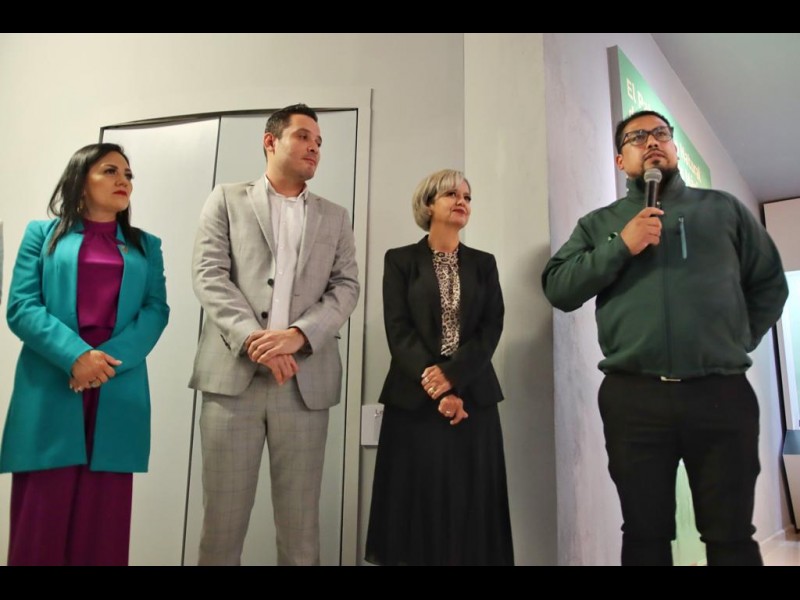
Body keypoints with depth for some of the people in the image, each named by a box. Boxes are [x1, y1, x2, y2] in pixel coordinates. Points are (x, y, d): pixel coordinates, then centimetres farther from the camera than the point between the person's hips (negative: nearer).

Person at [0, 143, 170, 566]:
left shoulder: (146, 246, 15)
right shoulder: (43, 234, 10)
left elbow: (156, 310, 3)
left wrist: (109, 360, -13)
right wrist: (75, 355, -16)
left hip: (117, 392, 2)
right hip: (50, 390, -1)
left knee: (102, 517, 6)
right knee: (42, 515, 1)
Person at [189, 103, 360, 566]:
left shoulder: (335, 218, 18)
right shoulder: (227, 200, 13)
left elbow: (346, 288, 6)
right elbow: (210, 276, 1)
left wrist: (298, 334, -11)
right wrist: (251, 336, -14)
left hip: (306, 380, 2)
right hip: (233, 373, -1)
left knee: (301, 526, 6)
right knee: (222, 518, 3)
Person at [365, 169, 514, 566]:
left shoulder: (483, 263, 12)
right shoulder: (400, 260, 5)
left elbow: (492, 328, 1)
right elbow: (398, 331, -5)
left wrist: (452, 376, -14)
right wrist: (436, 390, -13)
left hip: (473, 398, 2)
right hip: (415, 399, -2)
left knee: (471, 508, 4)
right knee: (417, 504, 3)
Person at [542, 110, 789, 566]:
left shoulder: (723, 208, 13)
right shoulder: (599, 223, 11)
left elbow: (771, 283, 17)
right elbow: (557, 289, 0)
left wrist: (739, 342, 7)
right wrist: (621, 247, -9)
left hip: (722, 393, 1)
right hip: (633, 397, 0)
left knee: (732, 536, 8)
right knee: (645, 534, 10)